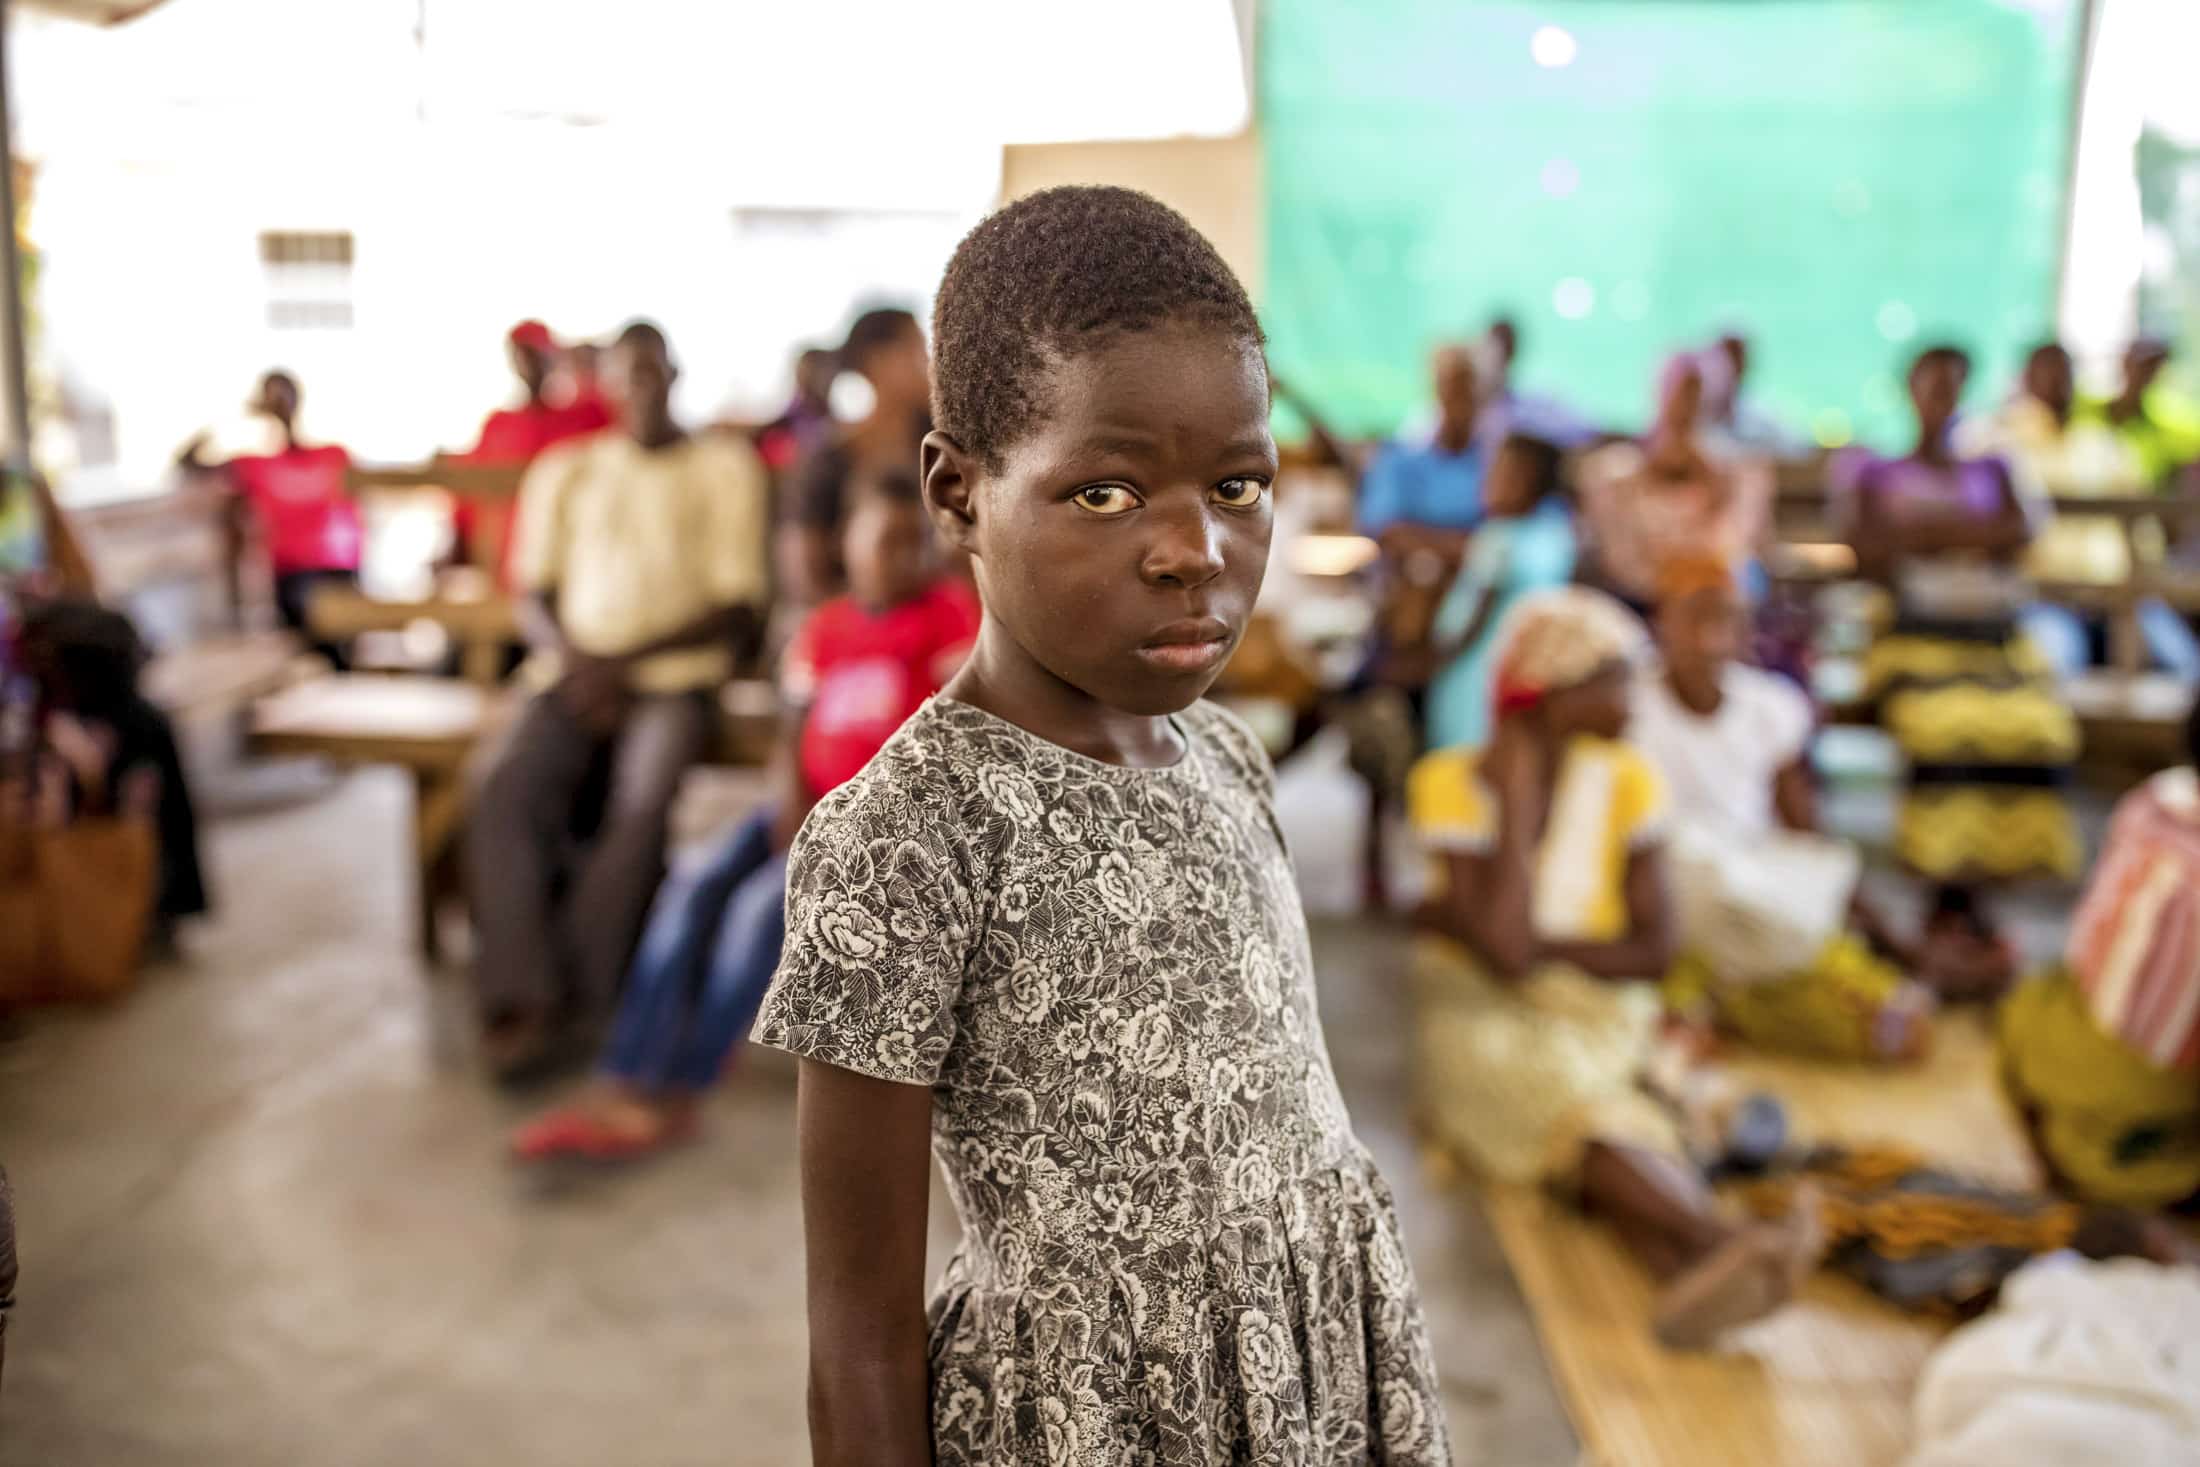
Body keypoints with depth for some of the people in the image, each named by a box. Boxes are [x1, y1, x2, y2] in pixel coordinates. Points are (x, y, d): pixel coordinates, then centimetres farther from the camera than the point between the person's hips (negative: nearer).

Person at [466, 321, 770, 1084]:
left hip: (675, 676, -3)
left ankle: (573, 1004, -25)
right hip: (576, 674, 3)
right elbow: (534, 594, 16)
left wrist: (624, 661, -8)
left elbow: (741, 607, 1)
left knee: (641, 804, -32)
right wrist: (572, 657, -7)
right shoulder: (565, 471, 21)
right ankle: (523, 999, -29)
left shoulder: (724, 465, 9)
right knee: (504, 792, -27)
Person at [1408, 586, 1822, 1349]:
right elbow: (1506, 949, -19)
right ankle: (1728, 1241, -55)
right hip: (1481, 1014, -3)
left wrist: (1541, 944, -12)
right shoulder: (1453, 781, -7)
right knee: (1571, 1098, -35)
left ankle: (1695, 1275, -58)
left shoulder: (1626, 781, 6)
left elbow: (1653, 949, 0)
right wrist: (1518, 798, -15)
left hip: (1600, 1013, 3)